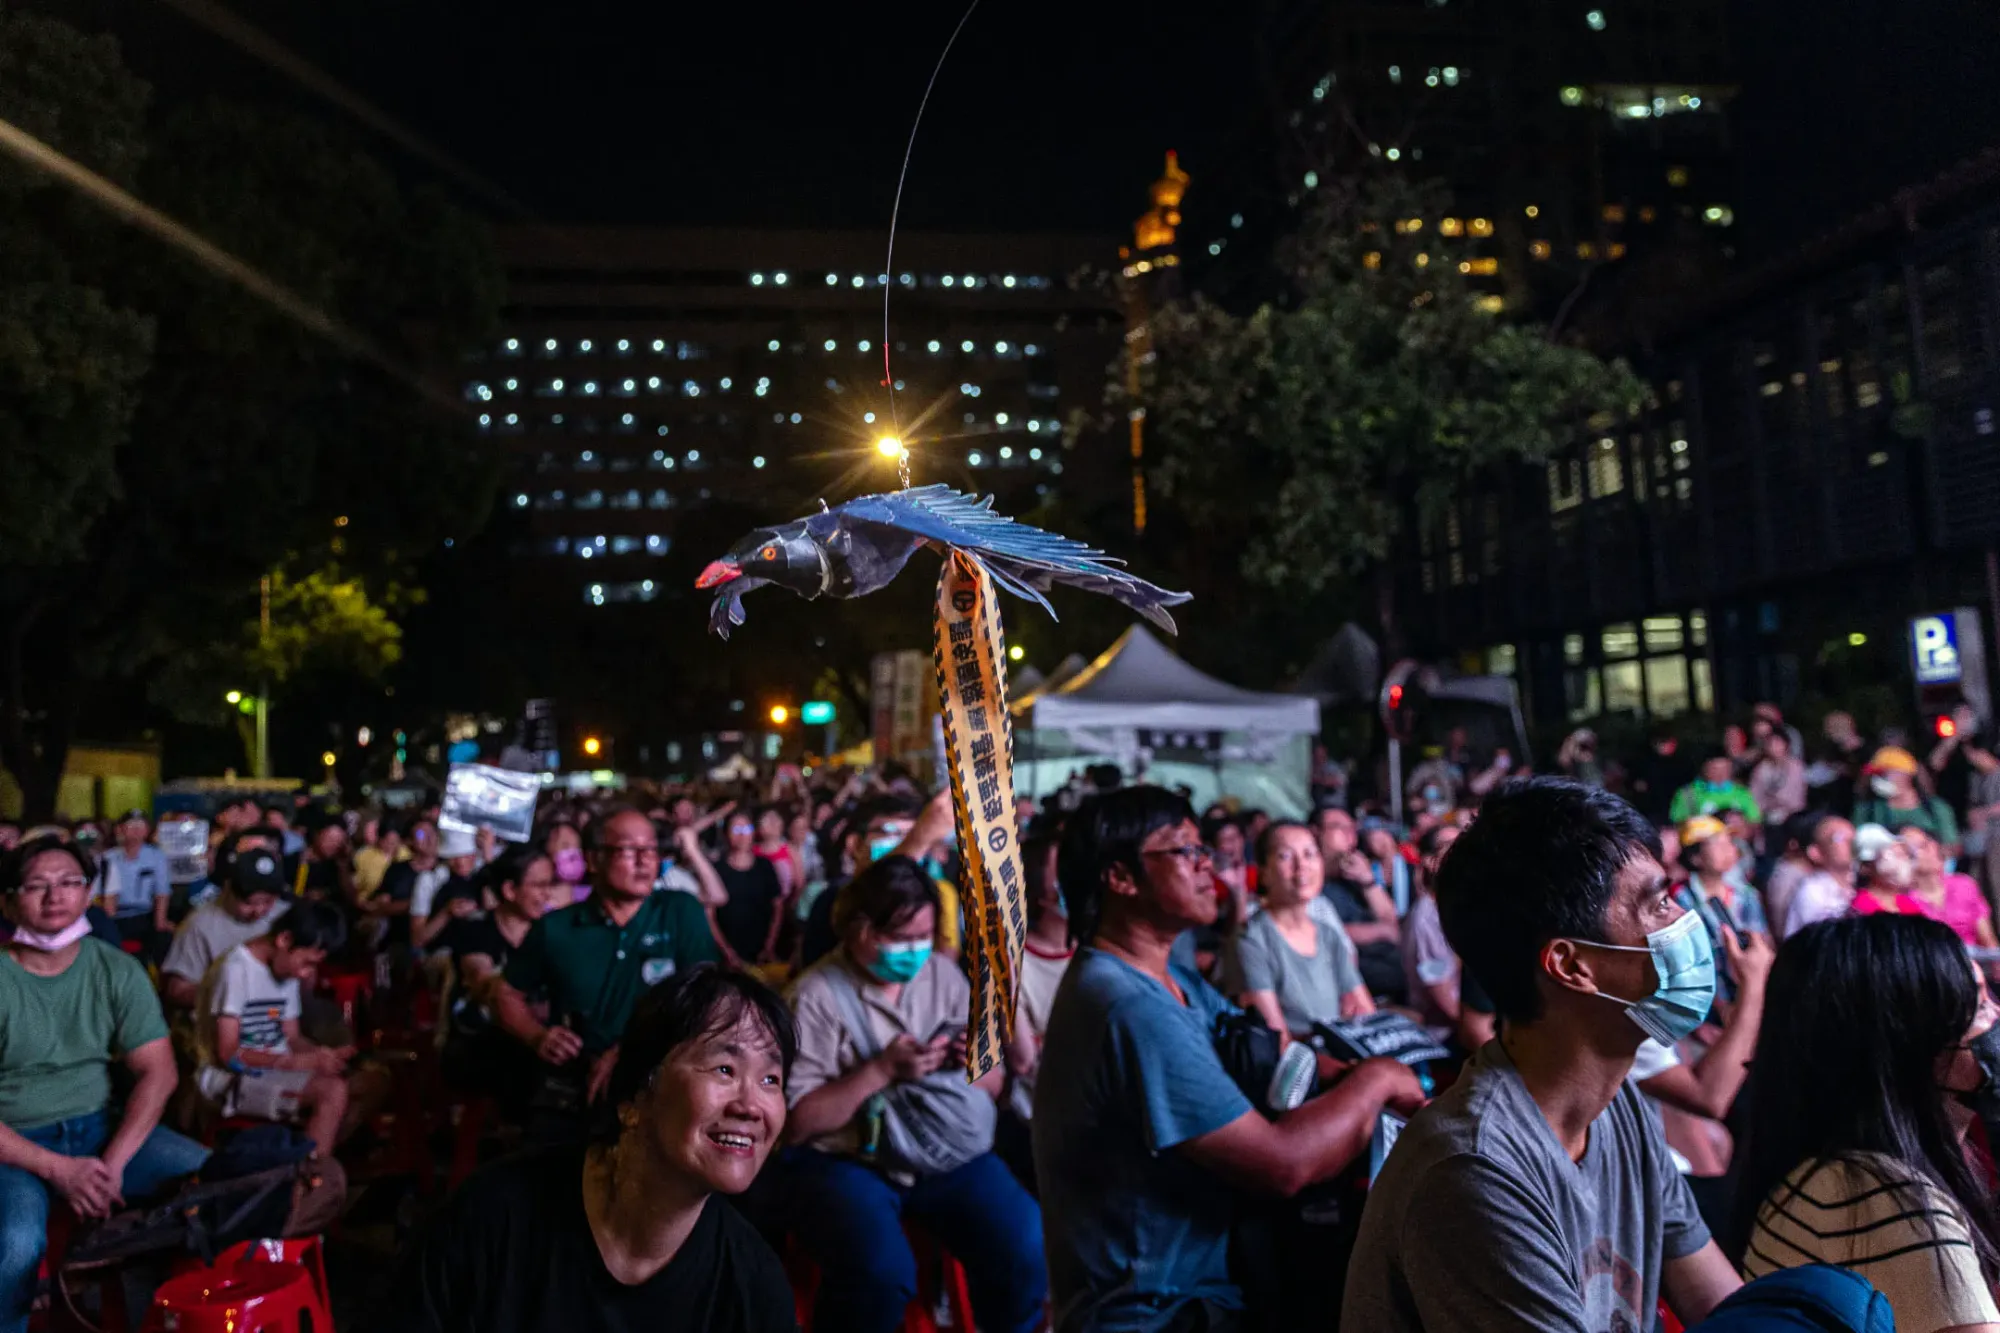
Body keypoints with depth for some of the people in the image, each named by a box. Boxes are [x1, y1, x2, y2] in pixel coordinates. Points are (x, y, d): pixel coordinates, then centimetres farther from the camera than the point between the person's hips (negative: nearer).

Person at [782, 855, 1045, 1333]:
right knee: (880, 1273, -32)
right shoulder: (817, 994, -7)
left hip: (952, 1155, 4)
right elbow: (797, 1123, -10)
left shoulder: (944, 975, 8)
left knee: (1027, 1249, -19)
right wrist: (881, 1070, -18)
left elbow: (994, 1088, 15)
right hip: (847, 1160, -4)